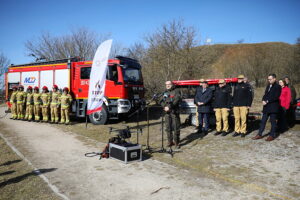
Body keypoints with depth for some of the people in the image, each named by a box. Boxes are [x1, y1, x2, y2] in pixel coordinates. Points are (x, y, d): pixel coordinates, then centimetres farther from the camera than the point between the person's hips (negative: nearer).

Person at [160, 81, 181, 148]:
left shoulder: (176, 91, 1)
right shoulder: (165, 92, 18)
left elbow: (177, 100, -13)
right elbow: (162, 101, 11)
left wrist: (169, 107, -19)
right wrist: (164, 107, -9)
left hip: (174, 112, -5)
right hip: (167, 112, 5)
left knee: (176, 127, -4)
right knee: (168, 128, 8)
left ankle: (176, 142, 4)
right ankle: (170, 141, 19)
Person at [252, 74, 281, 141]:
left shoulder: (277, 87, -7)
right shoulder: (268, 86, 16)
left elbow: (276, 97, -15)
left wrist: (267, 101, -16)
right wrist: (263, 100, -3)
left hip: (273, 107, -7)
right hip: (266, 107, 7)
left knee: (273, 121, 3)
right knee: (263, 121, 7)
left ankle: (272, 135, 12)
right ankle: (259, 134, 12)